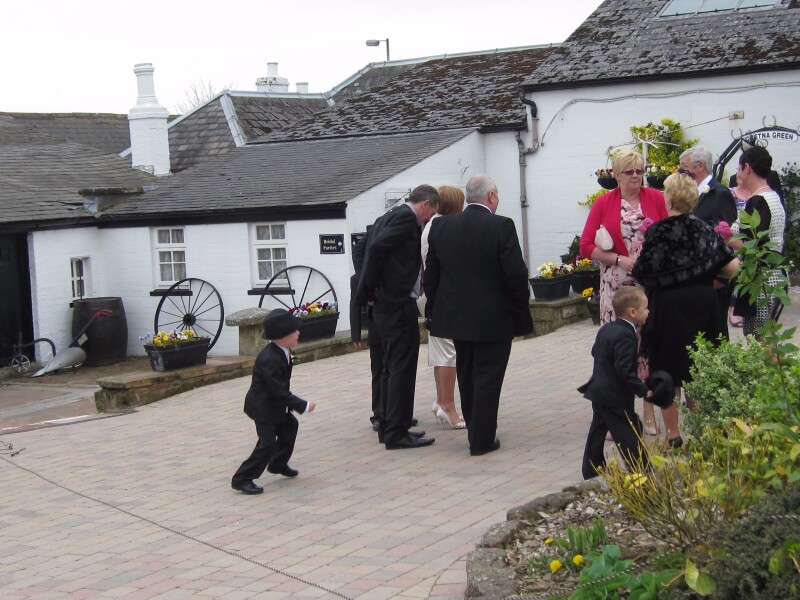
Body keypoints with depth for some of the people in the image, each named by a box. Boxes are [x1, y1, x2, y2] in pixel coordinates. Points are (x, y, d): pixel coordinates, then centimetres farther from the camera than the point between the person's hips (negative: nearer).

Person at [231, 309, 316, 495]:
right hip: (262, 406, -10)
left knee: (290, 425, 23)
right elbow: (280, 392, -29)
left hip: (275, 403, 10)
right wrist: (303, 406, -24)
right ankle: (241, 479, -4)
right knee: (267, 443, -10)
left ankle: (278, 464, 40)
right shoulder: (269, 360, -31)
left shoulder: (282, 352, -1)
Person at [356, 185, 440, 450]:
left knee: (392, 369, 16)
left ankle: (388, 428, 22)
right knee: (402, 370, -6)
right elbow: (377, 247, -22)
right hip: (399, 306, -10)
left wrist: (371, 291, 11)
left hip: (385, 306, 10)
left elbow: (375, 247, 14)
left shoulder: (388, 217, 17)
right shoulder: (406, 218, -12)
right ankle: (397, 433, -3)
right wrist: (372, 287, -12)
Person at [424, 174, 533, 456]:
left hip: (454, 315, 5)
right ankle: (482, 440, 6)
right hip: (494, 317, -5)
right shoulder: (501, 227, -15)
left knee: (467, 377, 17)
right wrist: (521, 304, 0)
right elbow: (516, 274, -16)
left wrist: (433, 310, 16)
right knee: (488, 378, 2)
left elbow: (431, 274, 6)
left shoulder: (441, 227, 1)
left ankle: (475, 431, 27)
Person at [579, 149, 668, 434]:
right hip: (615, 285, 0)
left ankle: (650, 411, 12)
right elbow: (587, 246, 0)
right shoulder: (604, 203, 3)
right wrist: (619, 259, -11)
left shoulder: (656, 199, 4)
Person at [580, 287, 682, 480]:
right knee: (629, 437, -2)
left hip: (598, 391, 10)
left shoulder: (606, 329, 6)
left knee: (597, 433, 16)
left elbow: (595, 352, 20)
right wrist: (643, 390, -20)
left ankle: (591, 471, 24)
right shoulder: (625, 336, -23)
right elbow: (625, 370, -27)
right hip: (616, 396, -10)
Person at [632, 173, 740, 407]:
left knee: (669, 374, 5)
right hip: (703, 306, 5)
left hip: (668, 307, -5)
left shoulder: (658, 232, -13)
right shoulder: (705, 230, 2)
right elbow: (732, 267, 1)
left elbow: (641, 273, -12)